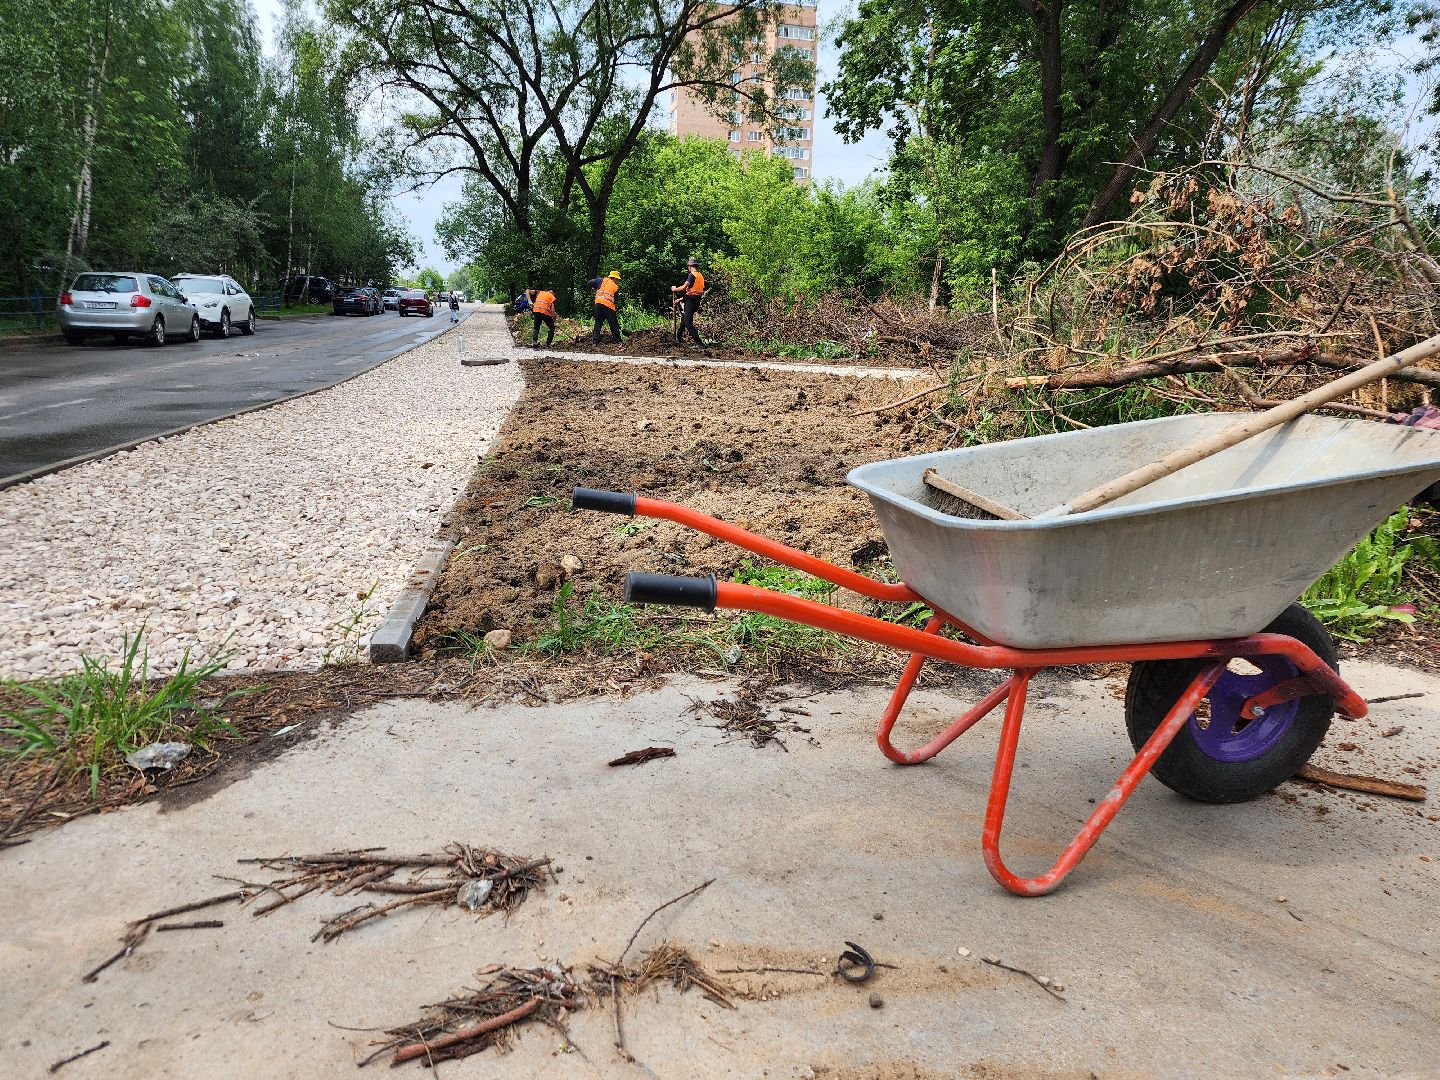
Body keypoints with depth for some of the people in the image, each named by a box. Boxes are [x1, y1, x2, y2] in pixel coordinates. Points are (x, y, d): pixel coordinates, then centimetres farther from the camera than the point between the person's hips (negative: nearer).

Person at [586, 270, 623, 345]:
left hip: (598, 303, 3)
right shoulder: (616, 287, 10)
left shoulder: (602, 280, 14)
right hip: (608, 305, -3)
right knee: (614, 324, 8)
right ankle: (618, 340, 13)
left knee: (598, 323, 11)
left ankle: (595, 340, 2)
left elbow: (589, 283, 10)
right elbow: (615, 300, 9)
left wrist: (595, 288, 27)